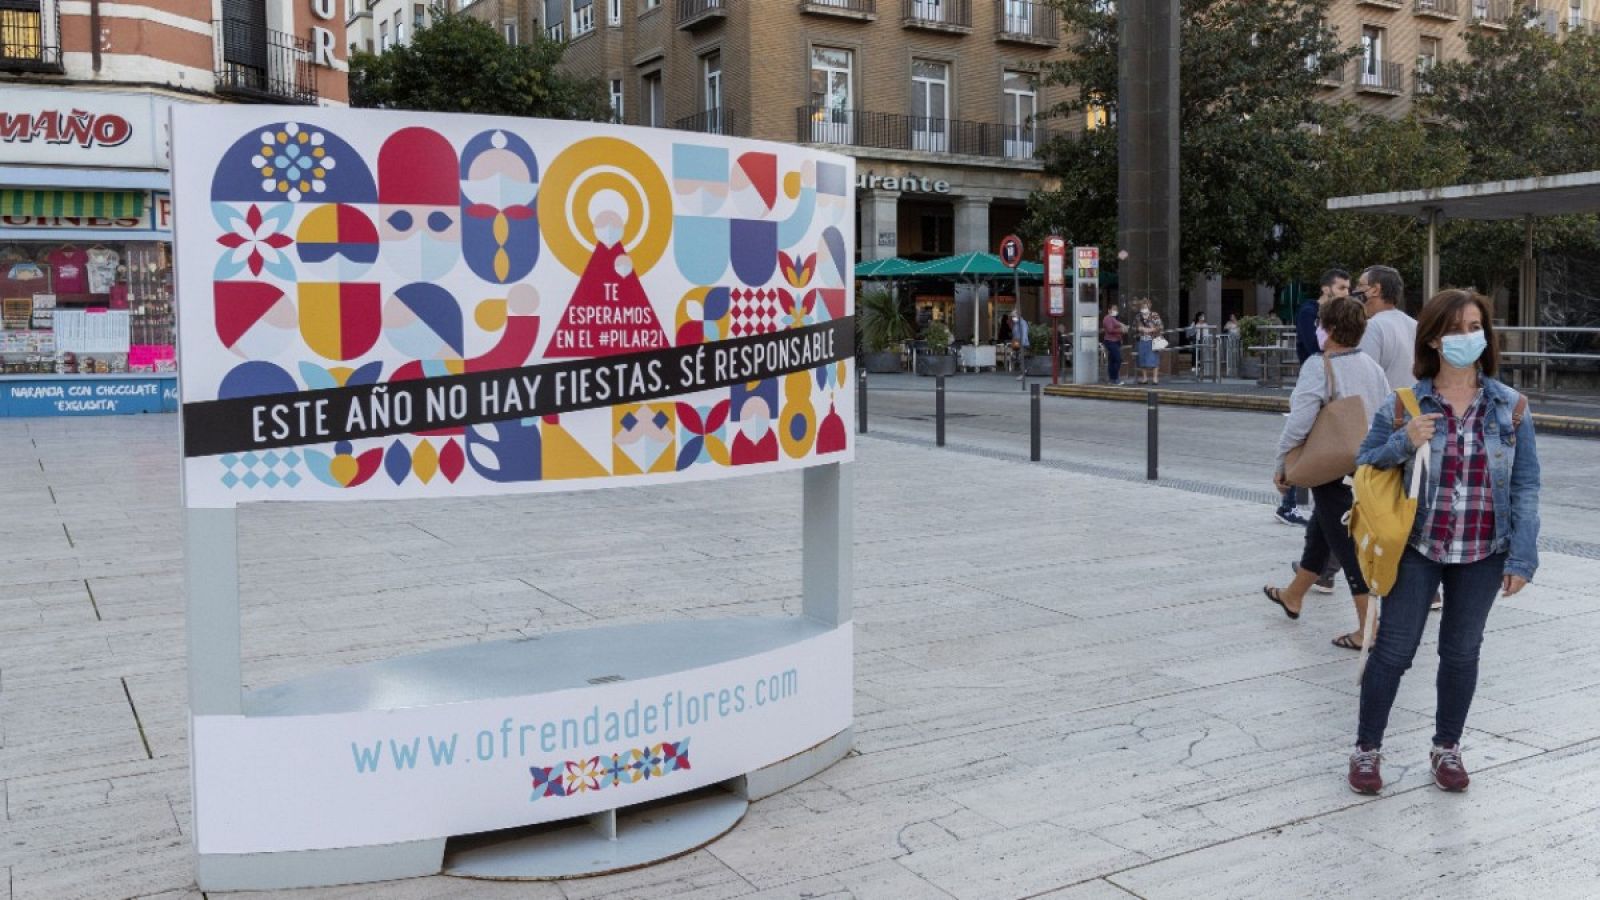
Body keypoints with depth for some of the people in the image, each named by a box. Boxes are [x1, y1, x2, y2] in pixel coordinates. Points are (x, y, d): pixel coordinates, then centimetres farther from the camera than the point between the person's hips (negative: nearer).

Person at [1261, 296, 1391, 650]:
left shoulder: (1319, 367, -17)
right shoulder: (1371, 366, 4)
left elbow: (1299, 422, -22)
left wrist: (1282, 464, -11)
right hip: (1365, 466, 8)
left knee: (1346, 544, -3)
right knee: (1319, 532, 23)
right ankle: (1293, 596, 42)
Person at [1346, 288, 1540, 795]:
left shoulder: (1510, 407, -2)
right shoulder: (1404, 405, -5)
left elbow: (1525, 486, -1)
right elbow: (1364, 465, 1)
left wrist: (1522, 557, -6)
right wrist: (1404, 443, -18)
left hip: (1483, 555, 2)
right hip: (1417, 549, -1)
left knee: (1461, 652, 15)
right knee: (1393, 650, 3)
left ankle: (1447, 748, 33)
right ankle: (1367, 749, 18)